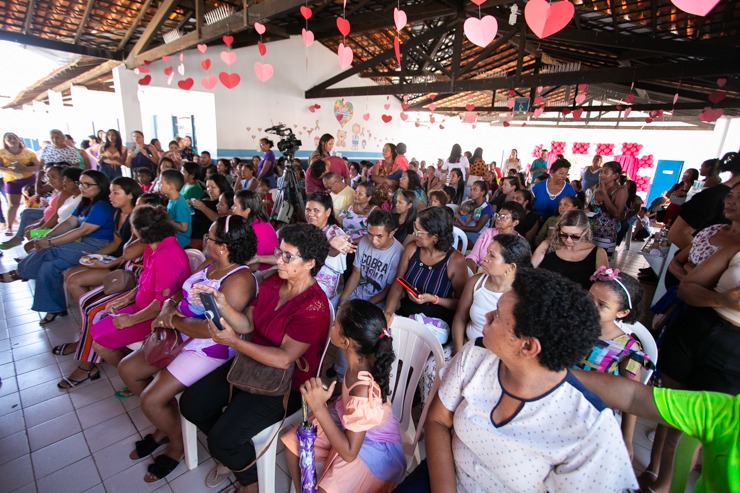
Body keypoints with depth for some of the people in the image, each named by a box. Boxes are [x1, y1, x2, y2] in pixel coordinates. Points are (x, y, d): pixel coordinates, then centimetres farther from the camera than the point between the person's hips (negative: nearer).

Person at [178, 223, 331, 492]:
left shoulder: (314, 308, -27)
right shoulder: (271, 283, -2)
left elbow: (284, 359, -29)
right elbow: (247, 324, 0)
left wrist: (233, 342, -27)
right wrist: (222, 303, -17)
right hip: (252, 363, 8)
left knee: (223, 439, -16)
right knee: (191, 404, 6)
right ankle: (232, 452, 31)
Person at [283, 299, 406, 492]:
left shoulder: (364, 390, -40)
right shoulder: (362, 357, -22)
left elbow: (349, 453, -30)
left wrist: (319, 407, -35)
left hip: (374, 447, -7)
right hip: (350, 424, 7)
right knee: (292, 441, 9)